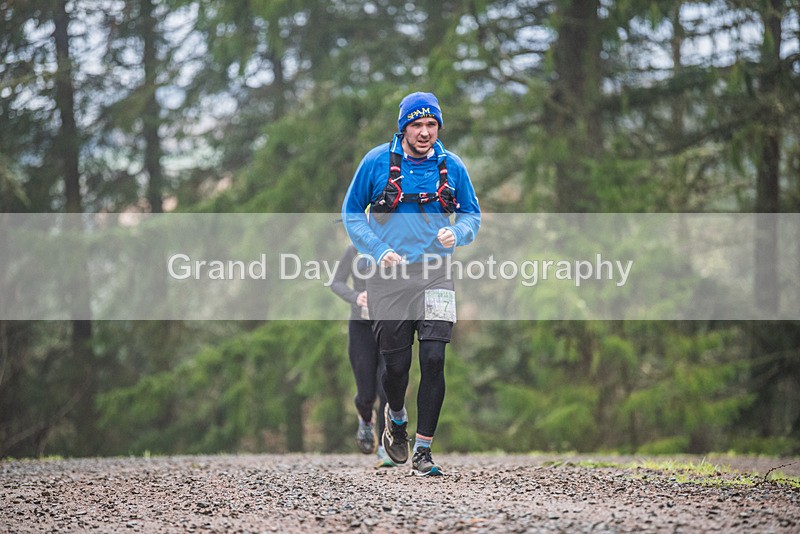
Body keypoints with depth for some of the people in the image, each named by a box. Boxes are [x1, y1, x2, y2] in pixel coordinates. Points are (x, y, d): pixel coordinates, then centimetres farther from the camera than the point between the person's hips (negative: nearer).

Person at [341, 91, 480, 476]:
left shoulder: (451, 166, 3)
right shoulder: (377, 162, -2)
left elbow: (472, 214, 14)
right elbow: (352, 212, 6)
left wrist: (456, 233, -9)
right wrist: (378, 250, -8)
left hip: (434, 274, 1)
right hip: (390, 275, -1)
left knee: (433, 358, -12)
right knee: (396, 364, 2)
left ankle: (423, 450, -4)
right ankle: (397, 417, 37)